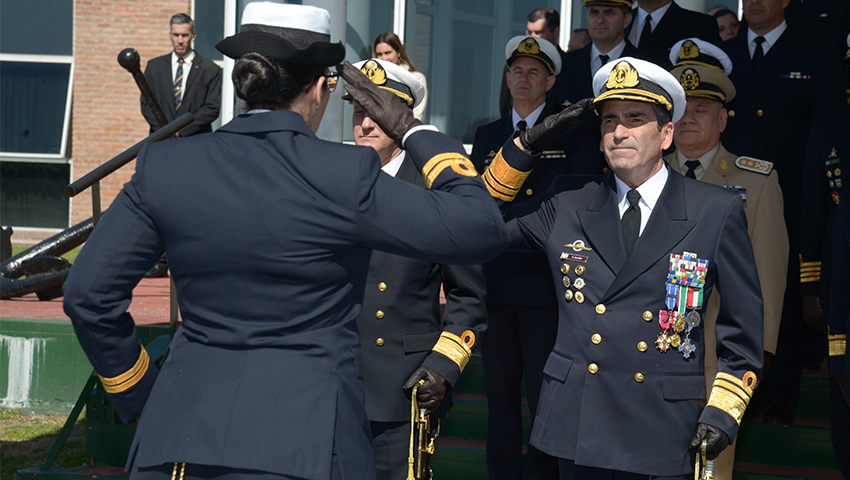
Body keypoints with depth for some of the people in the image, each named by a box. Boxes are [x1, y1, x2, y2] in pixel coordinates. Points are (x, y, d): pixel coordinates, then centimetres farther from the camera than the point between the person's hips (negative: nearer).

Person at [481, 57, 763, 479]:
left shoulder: (717, 212, 1)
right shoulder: (568, 203, 8)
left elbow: (742, 326, 5)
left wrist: (723, 410, -4)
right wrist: (527, 145, 3)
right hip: (576, 424, 3)